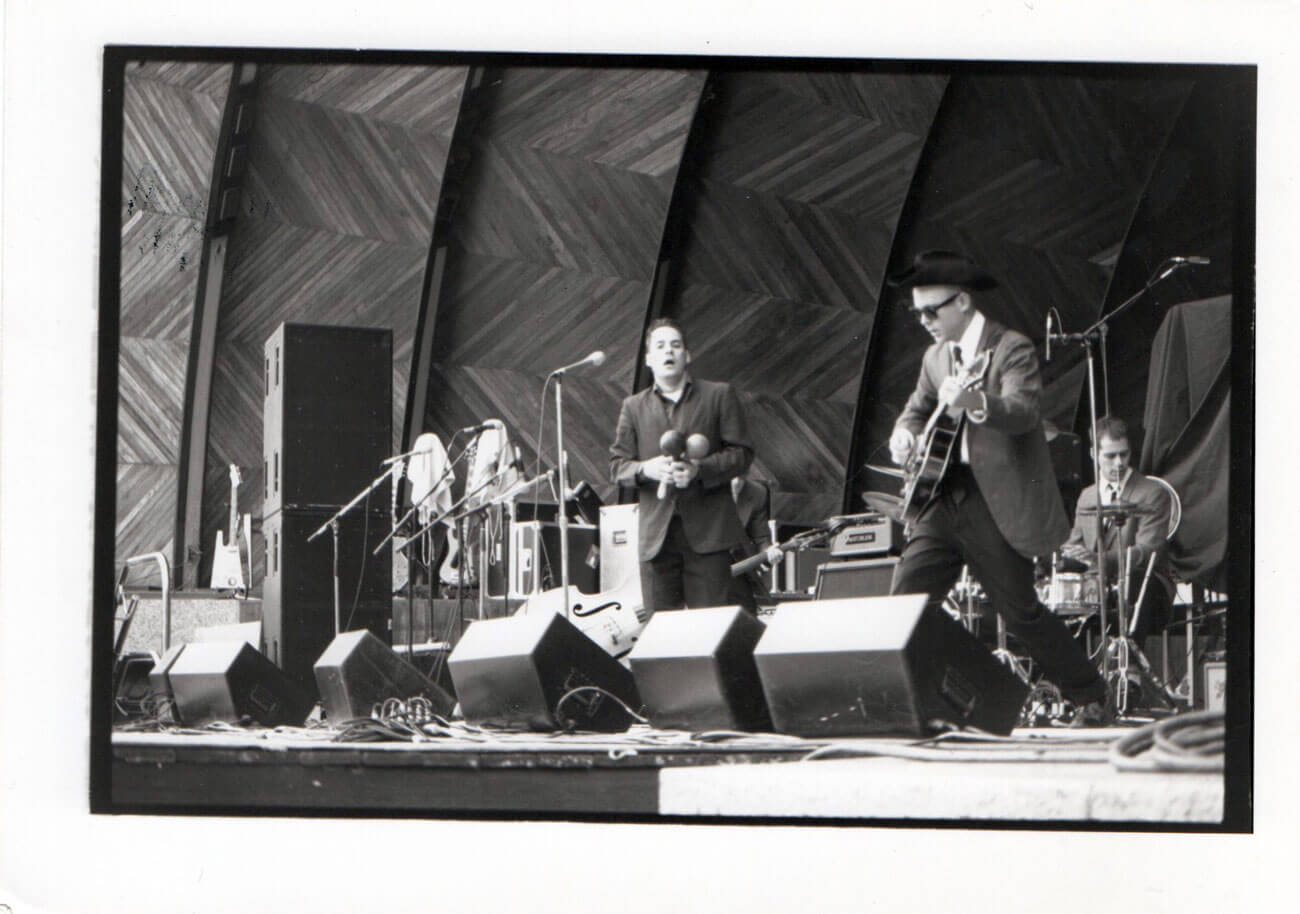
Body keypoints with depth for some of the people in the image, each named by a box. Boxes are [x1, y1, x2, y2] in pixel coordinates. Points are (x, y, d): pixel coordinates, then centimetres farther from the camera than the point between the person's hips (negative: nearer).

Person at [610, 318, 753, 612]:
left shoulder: (719, 396, 9)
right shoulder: (633, 407, 15)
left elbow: (741, 453, 4)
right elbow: (617, 464, 12)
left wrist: (700, 469, -13)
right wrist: (647, 469, -11)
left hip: (707, 532, -2)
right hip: (656, 536, 2)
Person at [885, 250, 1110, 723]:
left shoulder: (1012, 349, -10)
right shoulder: (935, 357, 13)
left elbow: (1024, 412, -26)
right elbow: (918, 407, 28)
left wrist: (976, 403, -47)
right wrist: (905, 431, 3)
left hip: (996, 504, -7)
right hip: (942, 499, 7)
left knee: (1021, 611, -2)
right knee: (904, 604, -3)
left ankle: (1091, 701, 13)